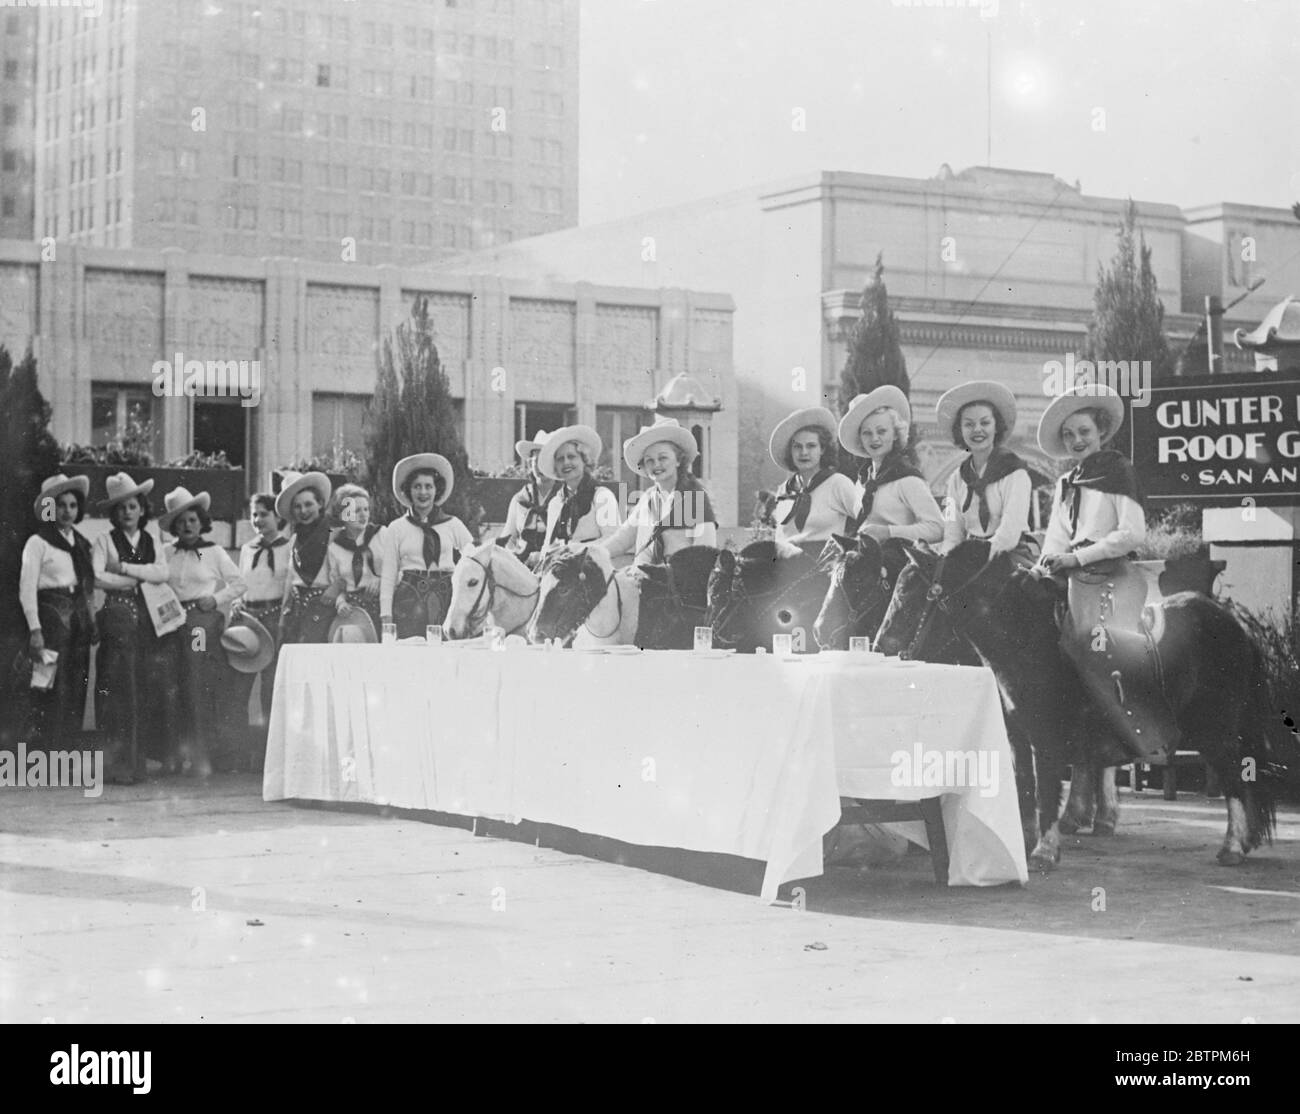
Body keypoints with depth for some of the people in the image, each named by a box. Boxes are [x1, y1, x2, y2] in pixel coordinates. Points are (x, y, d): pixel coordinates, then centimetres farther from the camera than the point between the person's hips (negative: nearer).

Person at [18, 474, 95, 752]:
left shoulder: (81, 542, 15)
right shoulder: (38, 542, -3)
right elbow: (27, 588, -6)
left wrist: (89, 620, 7)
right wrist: (35, 630, -12)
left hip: (78, 617, 6)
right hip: (51, 615, -6)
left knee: (76, 691, 4)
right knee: (53, 692, -8)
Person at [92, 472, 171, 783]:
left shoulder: (153, 542, 15)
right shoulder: (105, 541, 5)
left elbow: (162, 573, -1)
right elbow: (97, 577, -9)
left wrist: (124, 567, -8)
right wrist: (140, 578, -4)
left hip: (147, 618, 3)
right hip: (117, 616, -3)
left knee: (145, 691, 0)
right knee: (120, 691, -9)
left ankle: (138, 761, 6)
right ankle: (120, 764, -8)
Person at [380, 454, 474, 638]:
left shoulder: (453, 525, 10)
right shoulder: (396, 528, 7)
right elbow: (388, 576, 6)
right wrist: (386, 616, -1)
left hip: (446, 597, 1)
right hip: (409, 599, -1)